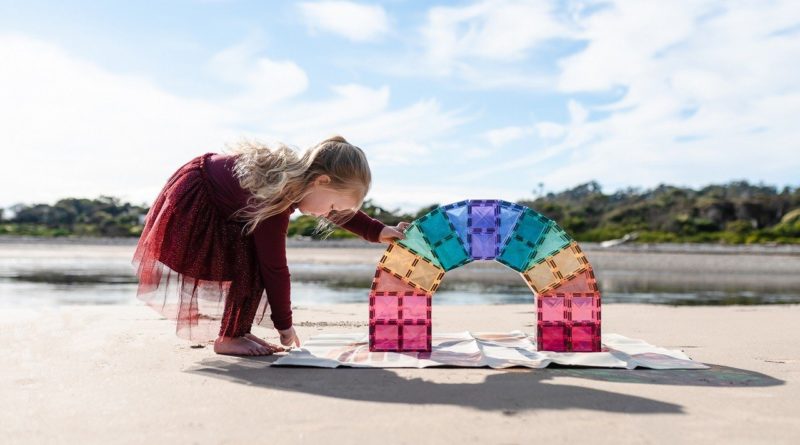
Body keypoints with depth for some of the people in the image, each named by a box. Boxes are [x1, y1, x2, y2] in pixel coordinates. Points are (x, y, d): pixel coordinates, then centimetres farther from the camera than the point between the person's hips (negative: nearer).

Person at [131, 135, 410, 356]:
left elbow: (340, 211, 7)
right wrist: (284, 324, -19)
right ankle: (228, 338, -7)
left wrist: (378, 231, -1)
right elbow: (275, 267, -29)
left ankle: (235, 331, 12)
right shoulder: (275, 198, -36)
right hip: (191, 209, -9)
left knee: (260, 258, 4)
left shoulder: (299, 171, -12)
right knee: (251, 263, -20)